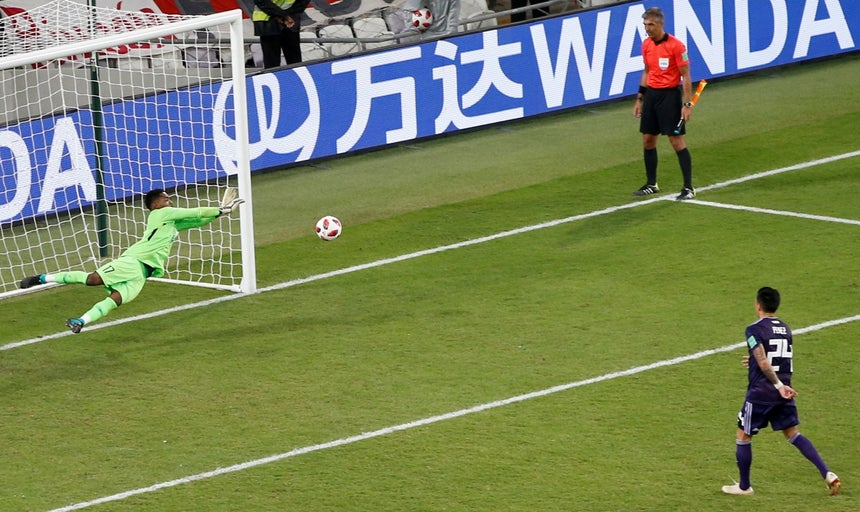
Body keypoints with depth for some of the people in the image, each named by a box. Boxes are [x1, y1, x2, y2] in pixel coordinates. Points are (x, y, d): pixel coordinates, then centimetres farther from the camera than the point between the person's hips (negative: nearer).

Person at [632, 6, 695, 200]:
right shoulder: (646, 45, 6)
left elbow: (685, 76, -12)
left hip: (670, 95, -7)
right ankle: (651, 184, 24)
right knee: (648, 140, 10)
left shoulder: (676, 46, -15)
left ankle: (688, 188, -3)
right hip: (651, 94, 7)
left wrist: (687, 104, -16)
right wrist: (640, 98, 17)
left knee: (677, 141, -7)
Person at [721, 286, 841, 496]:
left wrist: (779, 385, -19)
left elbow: (764, 363, -21)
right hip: (782, 393, 6)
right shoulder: (785, 329, 10)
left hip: (760, 393, -6)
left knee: (743, 437, 10)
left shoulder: (754, 330, -12)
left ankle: (744, 486, 19)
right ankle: (827, 474, -4)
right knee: (793, 434, 11)